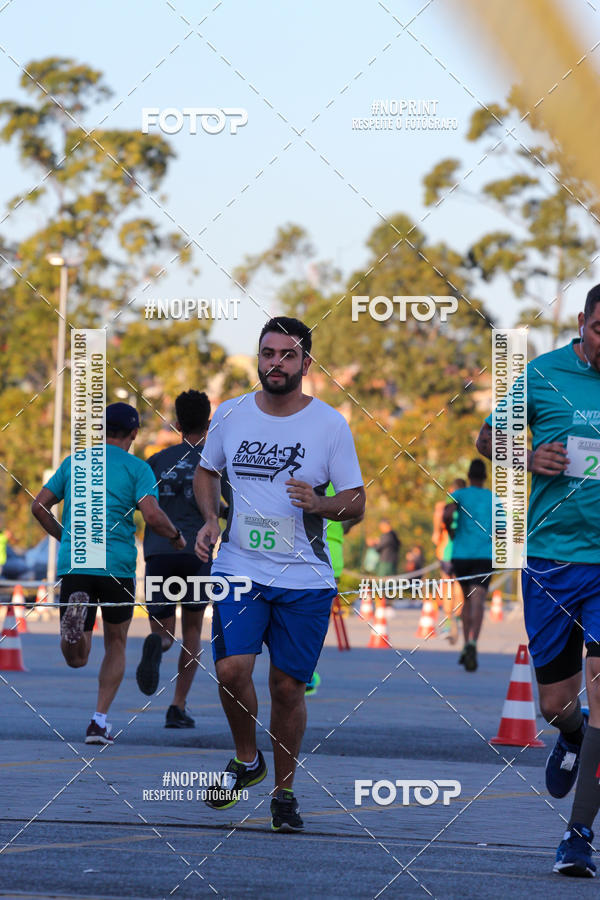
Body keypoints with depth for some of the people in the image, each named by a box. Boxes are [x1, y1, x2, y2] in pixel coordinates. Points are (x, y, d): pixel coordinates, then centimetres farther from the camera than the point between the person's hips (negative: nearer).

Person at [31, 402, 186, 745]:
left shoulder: (73, 463, 14)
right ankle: (100, 722, 9)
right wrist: (176, 536, 8)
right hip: (117, 565, -2)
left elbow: (39, 507, 12)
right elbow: (152, 514, -11)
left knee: (77, 659, 1)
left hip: (73, 563, 2)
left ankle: (75, 613, -34)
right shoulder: (137, 468, 3)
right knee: (116, 644, 18)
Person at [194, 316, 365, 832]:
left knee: (288, 686, 2)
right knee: (232, 670, -16)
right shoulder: (230, 415, 4)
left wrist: (317, 503, -19)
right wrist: (210, 519, 2)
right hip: (238, 569, 1)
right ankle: (246, 760, 11)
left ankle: (284, 789, 20)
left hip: (305, 578, -1)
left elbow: (355, 502, 1)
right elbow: (206, 472, 21)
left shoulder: (330, 425, -2)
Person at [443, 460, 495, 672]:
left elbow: (447, 514, -14)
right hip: (485, 556, -1)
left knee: (467, 599, 19)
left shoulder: (460, 494, 6)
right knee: (477, 601, -14)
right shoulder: (494, 499, 11)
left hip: (461, 555, 1)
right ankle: (472, 643, -36)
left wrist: (451, 532, 4)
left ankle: (467, 646, 16)